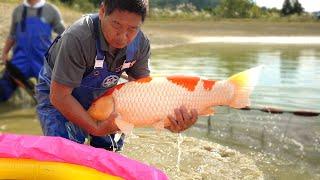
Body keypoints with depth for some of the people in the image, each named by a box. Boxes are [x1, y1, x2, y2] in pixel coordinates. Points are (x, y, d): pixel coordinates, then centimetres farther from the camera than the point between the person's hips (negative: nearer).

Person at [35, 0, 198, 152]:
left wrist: (168, 121, -30)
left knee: (109, 151, 10)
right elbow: (59, 96, -33)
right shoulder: (78, 39, -37)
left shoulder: (140, 44, -20)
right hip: (57, 94, -5)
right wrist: (96, 129, -34)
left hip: (98, 95, 5)